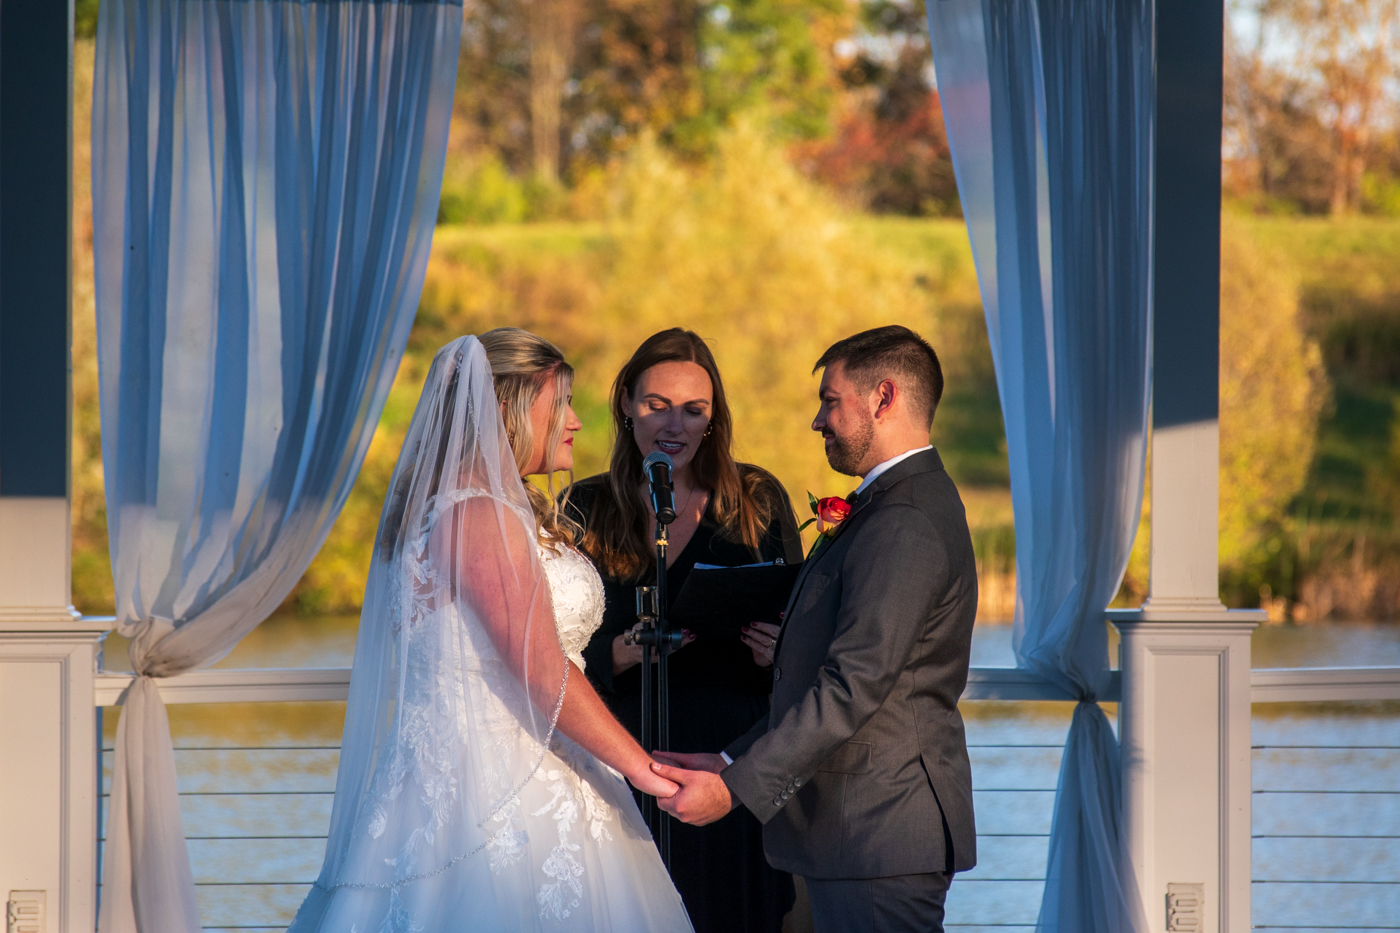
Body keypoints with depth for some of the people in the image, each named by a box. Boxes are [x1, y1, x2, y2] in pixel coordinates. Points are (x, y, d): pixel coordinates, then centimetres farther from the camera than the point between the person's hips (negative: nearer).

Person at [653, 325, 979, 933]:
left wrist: (735, 786, -21)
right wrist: (730, 761, 14)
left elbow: (854, 686, -23)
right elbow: (838, 673, 19)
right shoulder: (908, 507, 18)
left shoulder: (905, 527, -17)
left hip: (877, 833, -10)